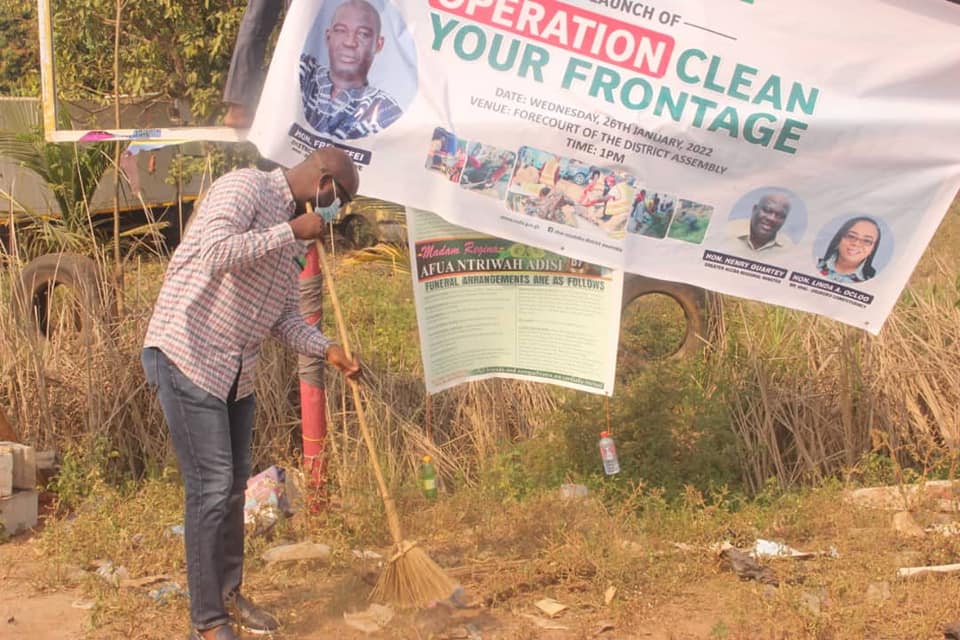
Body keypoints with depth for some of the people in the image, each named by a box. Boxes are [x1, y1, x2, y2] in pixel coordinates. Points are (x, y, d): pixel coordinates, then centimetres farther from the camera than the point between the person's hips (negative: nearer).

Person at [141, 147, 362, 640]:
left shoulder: (292, 234, 14)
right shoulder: (244, 186, -12)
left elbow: (284, 318, 15)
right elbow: (217, 254, -30)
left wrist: (327, 350, -1)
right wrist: (291, 231, -21)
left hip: (237, 373, 9)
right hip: (186, 358, -9)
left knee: (234, 485, 16)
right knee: (211, 487, -7)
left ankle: (229, 593, 31)